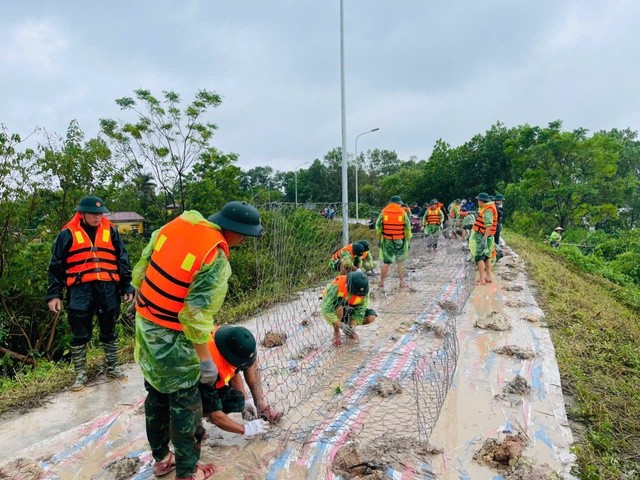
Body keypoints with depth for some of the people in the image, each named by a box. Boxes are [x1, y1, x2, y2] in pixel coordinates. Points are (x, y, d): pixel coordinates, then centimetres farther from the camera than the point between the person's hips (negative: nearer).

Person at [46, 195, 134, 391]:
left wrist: (127, 287, 6)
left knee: (109, 332, 13)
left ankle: (112, 368, 29)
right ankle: (80, 374, 20)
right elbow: (56, 266, 5)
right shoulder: (67, 234, 2)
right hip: (80, 291, -2)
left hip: (108, 289, 2)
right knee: (80, 335, 6)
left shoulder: (111, 231, 8)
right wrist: (54, 294, 0)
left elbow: (123, 261, 11)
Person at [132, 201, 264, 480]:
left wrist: (141, 298, 20)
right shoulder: (216, 259, -25)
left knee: (157, 394, 22)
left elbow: (142, 266, 6)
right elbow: (196, 316, -24)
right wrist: (206, 360, -14)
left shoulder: (177, 223, -4)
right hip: (170, 337, -8)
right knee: (185, 403, 10)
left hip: (144, 323, 8)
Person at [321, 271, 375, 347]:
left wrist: (353, 326, -32)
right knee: (339, 307, -39)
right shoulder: (336, 287, -36)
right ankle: (336, 332, -12)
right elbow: (327, 311, -38)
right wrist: (341, 325, -42)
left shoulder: (364, 291, -23)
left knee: (371, 317, -17)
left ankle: (349, 327, 9)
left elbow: (360, 312, -19)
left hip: (349, 310, 4)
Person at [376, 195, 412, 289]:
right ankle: (402, 282, 13)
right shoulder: (402, 213, -4)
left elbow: (378, 226, 0)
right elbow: (407, 227, -3)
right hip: (400, 241, -1)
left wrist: (380, 237, 14)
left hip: (387, 240, 1)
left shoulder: (383, 212, -2)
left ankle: (382, 282, 11)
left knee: (386, 262, 8)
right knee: (400, 261, 10)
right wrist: (408, 238, 9)